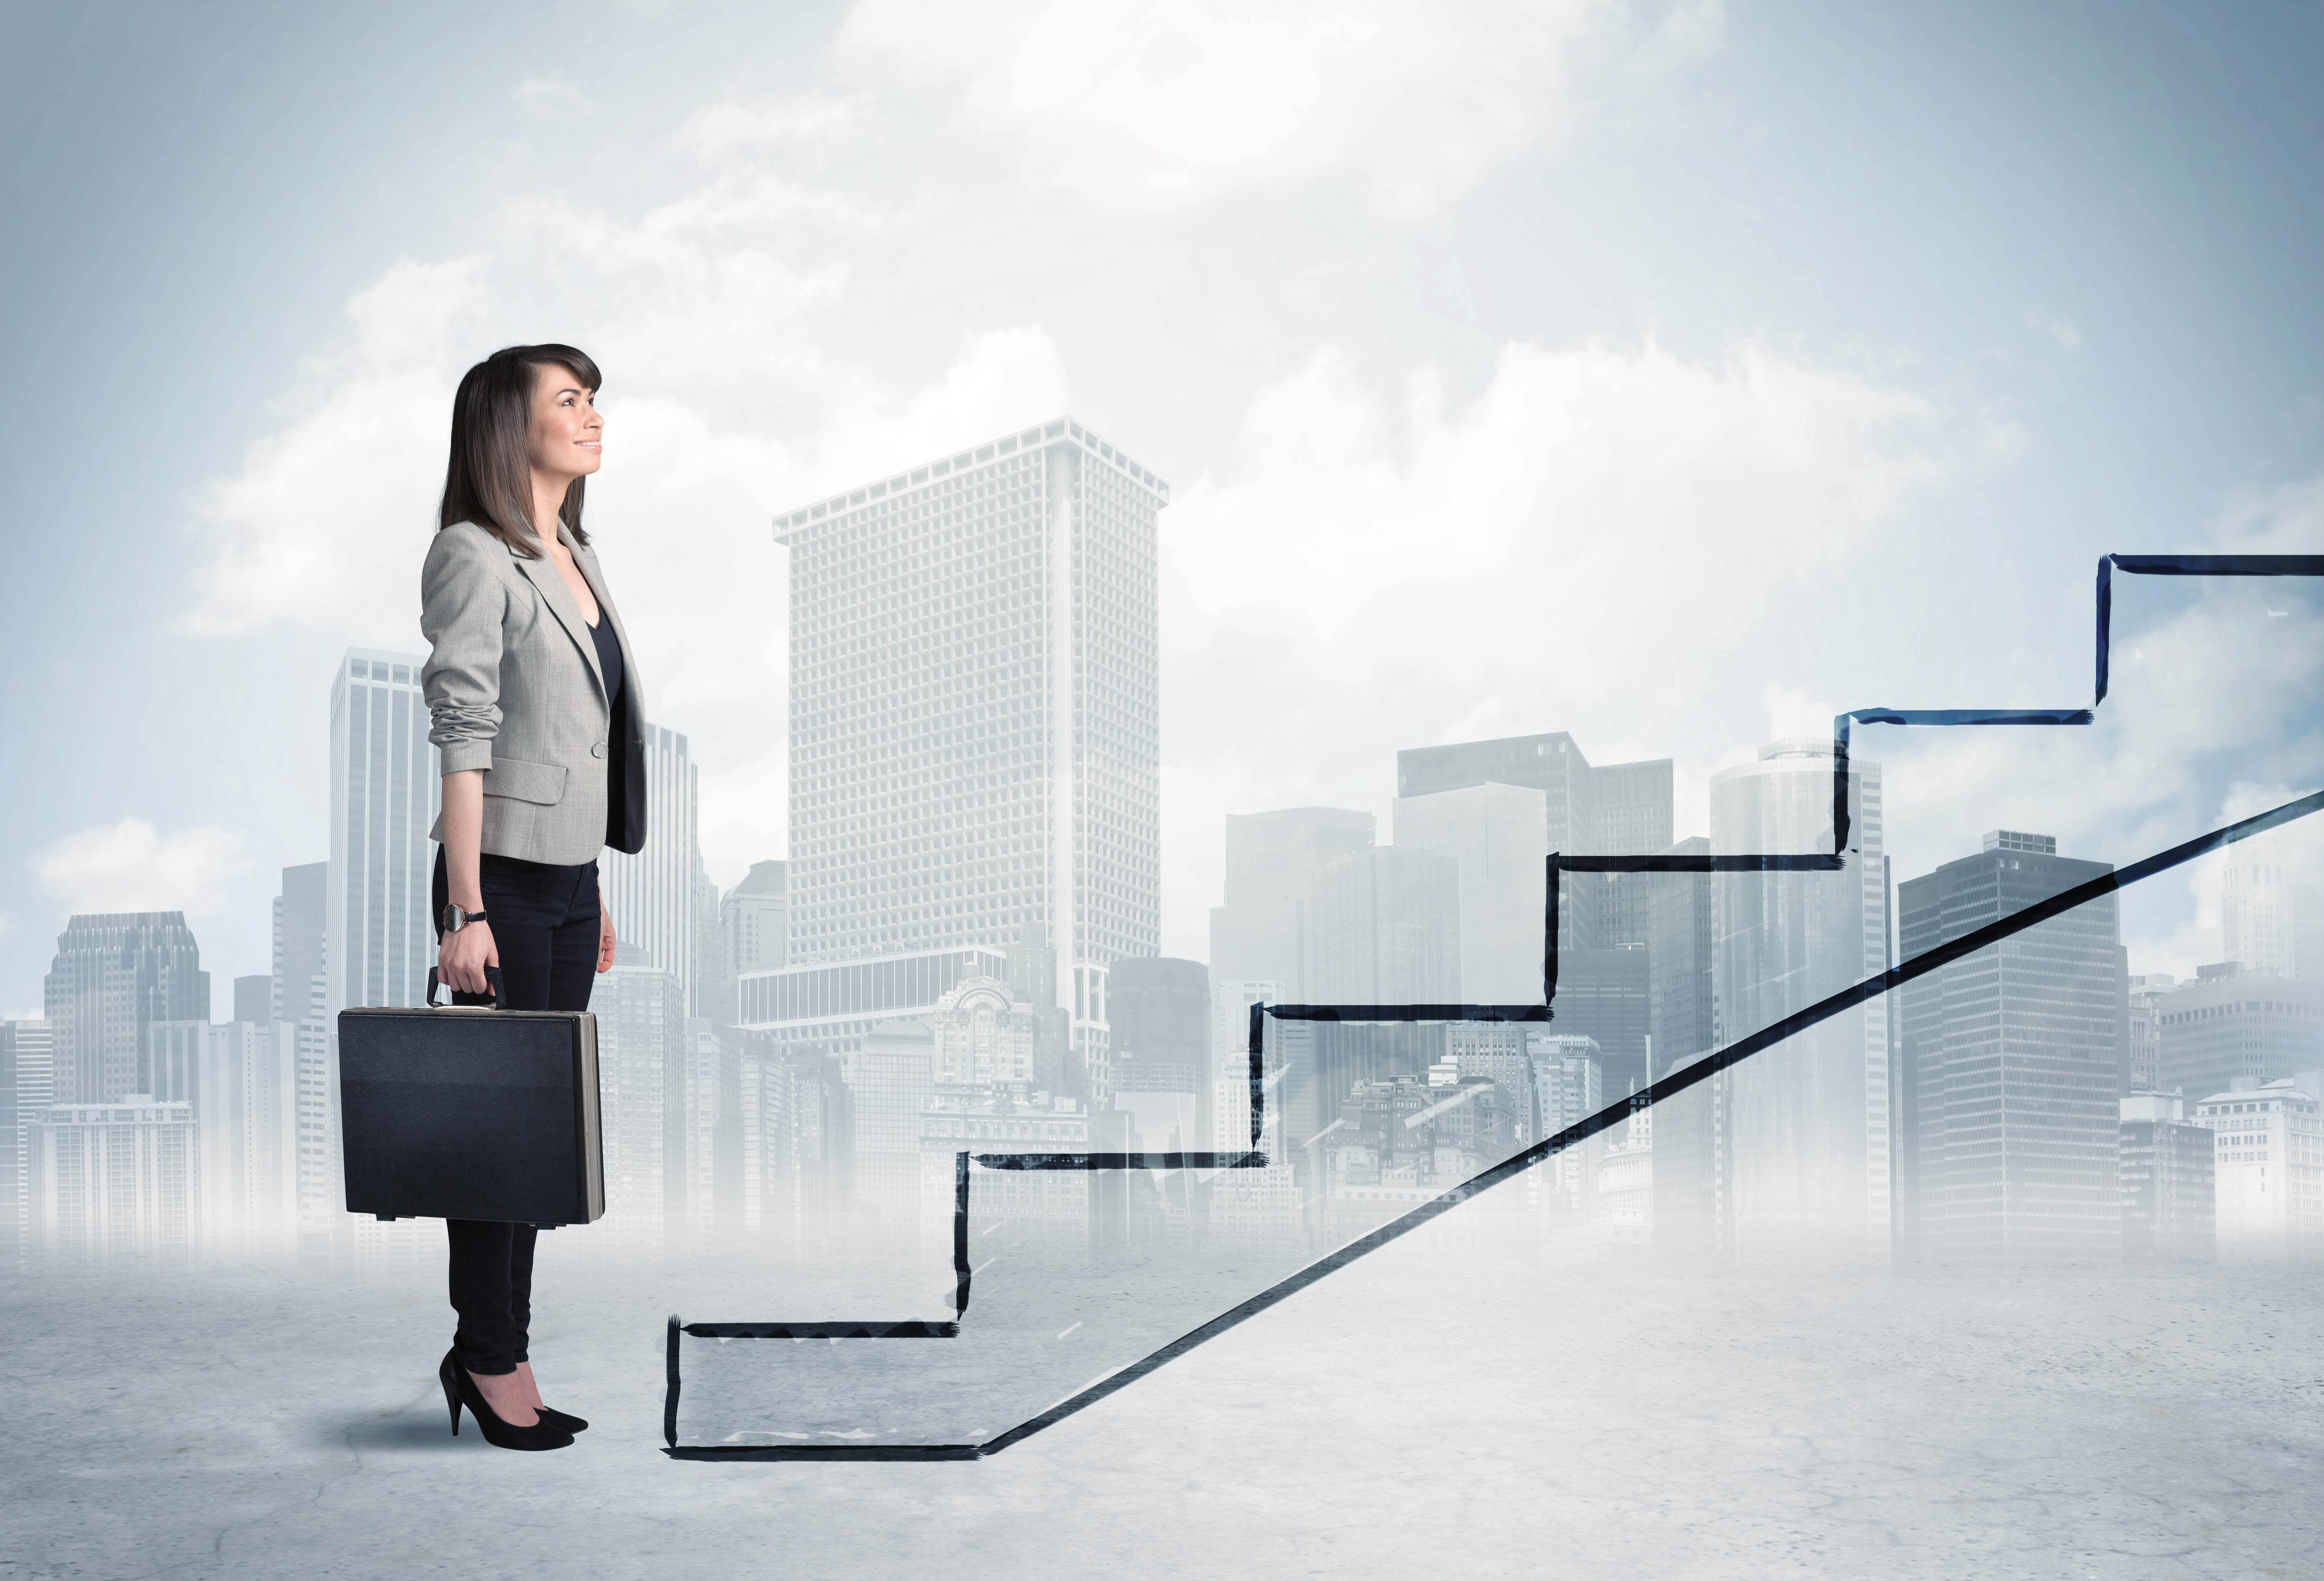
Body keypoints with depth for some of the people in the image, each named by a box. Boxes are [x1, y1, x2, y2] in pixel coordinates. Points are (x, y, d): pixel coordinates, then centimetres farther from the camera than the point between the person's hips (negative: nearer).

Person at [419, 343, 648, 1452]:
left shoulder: (576, 559, 15)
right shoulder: (474, 558, -10)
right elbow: (464, 738, -15)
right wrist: (465, 913, -19)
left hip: (571, 877, 8)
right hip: (503, 874, -8)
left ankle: (490, 1352, 20)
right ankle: (492, 1356, 13)